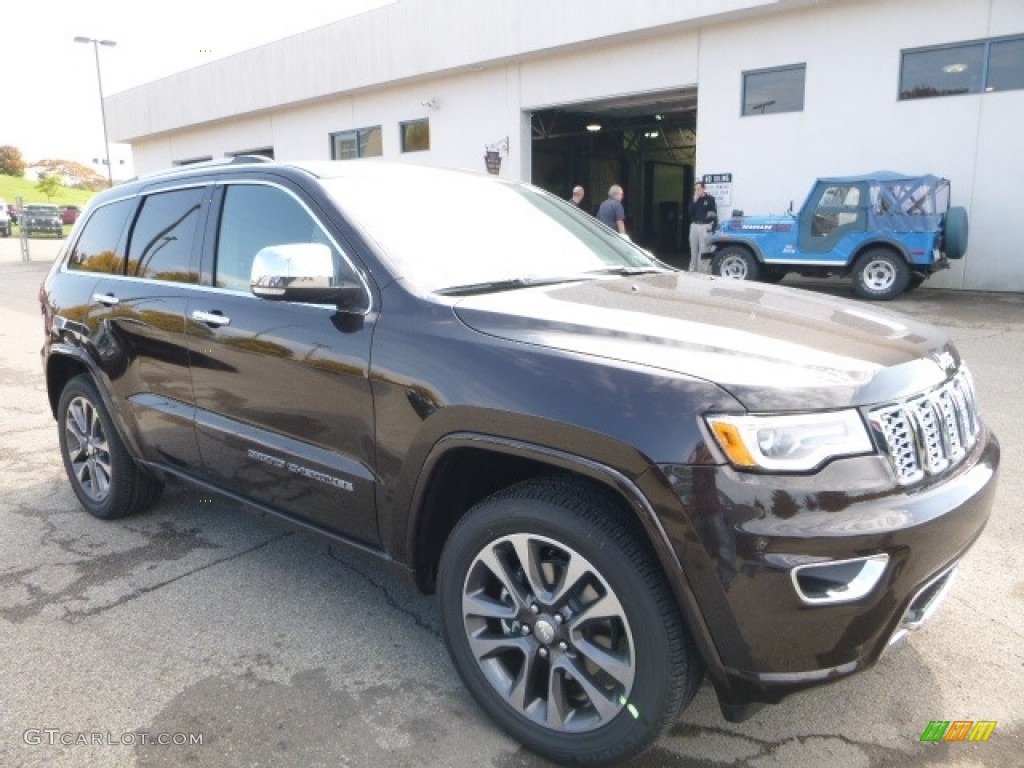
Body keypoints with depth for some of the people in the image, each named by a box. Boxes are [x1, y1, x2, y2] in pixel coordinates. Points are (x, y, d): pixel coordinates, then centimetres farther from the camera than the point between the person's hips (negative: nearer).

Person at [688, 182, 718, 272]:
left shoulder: (710, 199, 0)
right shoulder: (694, 199, 14)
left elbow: (714, 214, -2)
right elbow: (690, 212, 3)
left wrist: (712, 226, -9)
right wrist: (694, 201, -7)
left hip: (705, 226, -5)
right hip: (694, 226, 5)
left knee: (703, 249, -9)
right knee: (694, 249, 8)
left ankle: (701, 269, -8)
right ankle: (692, 269, 15)